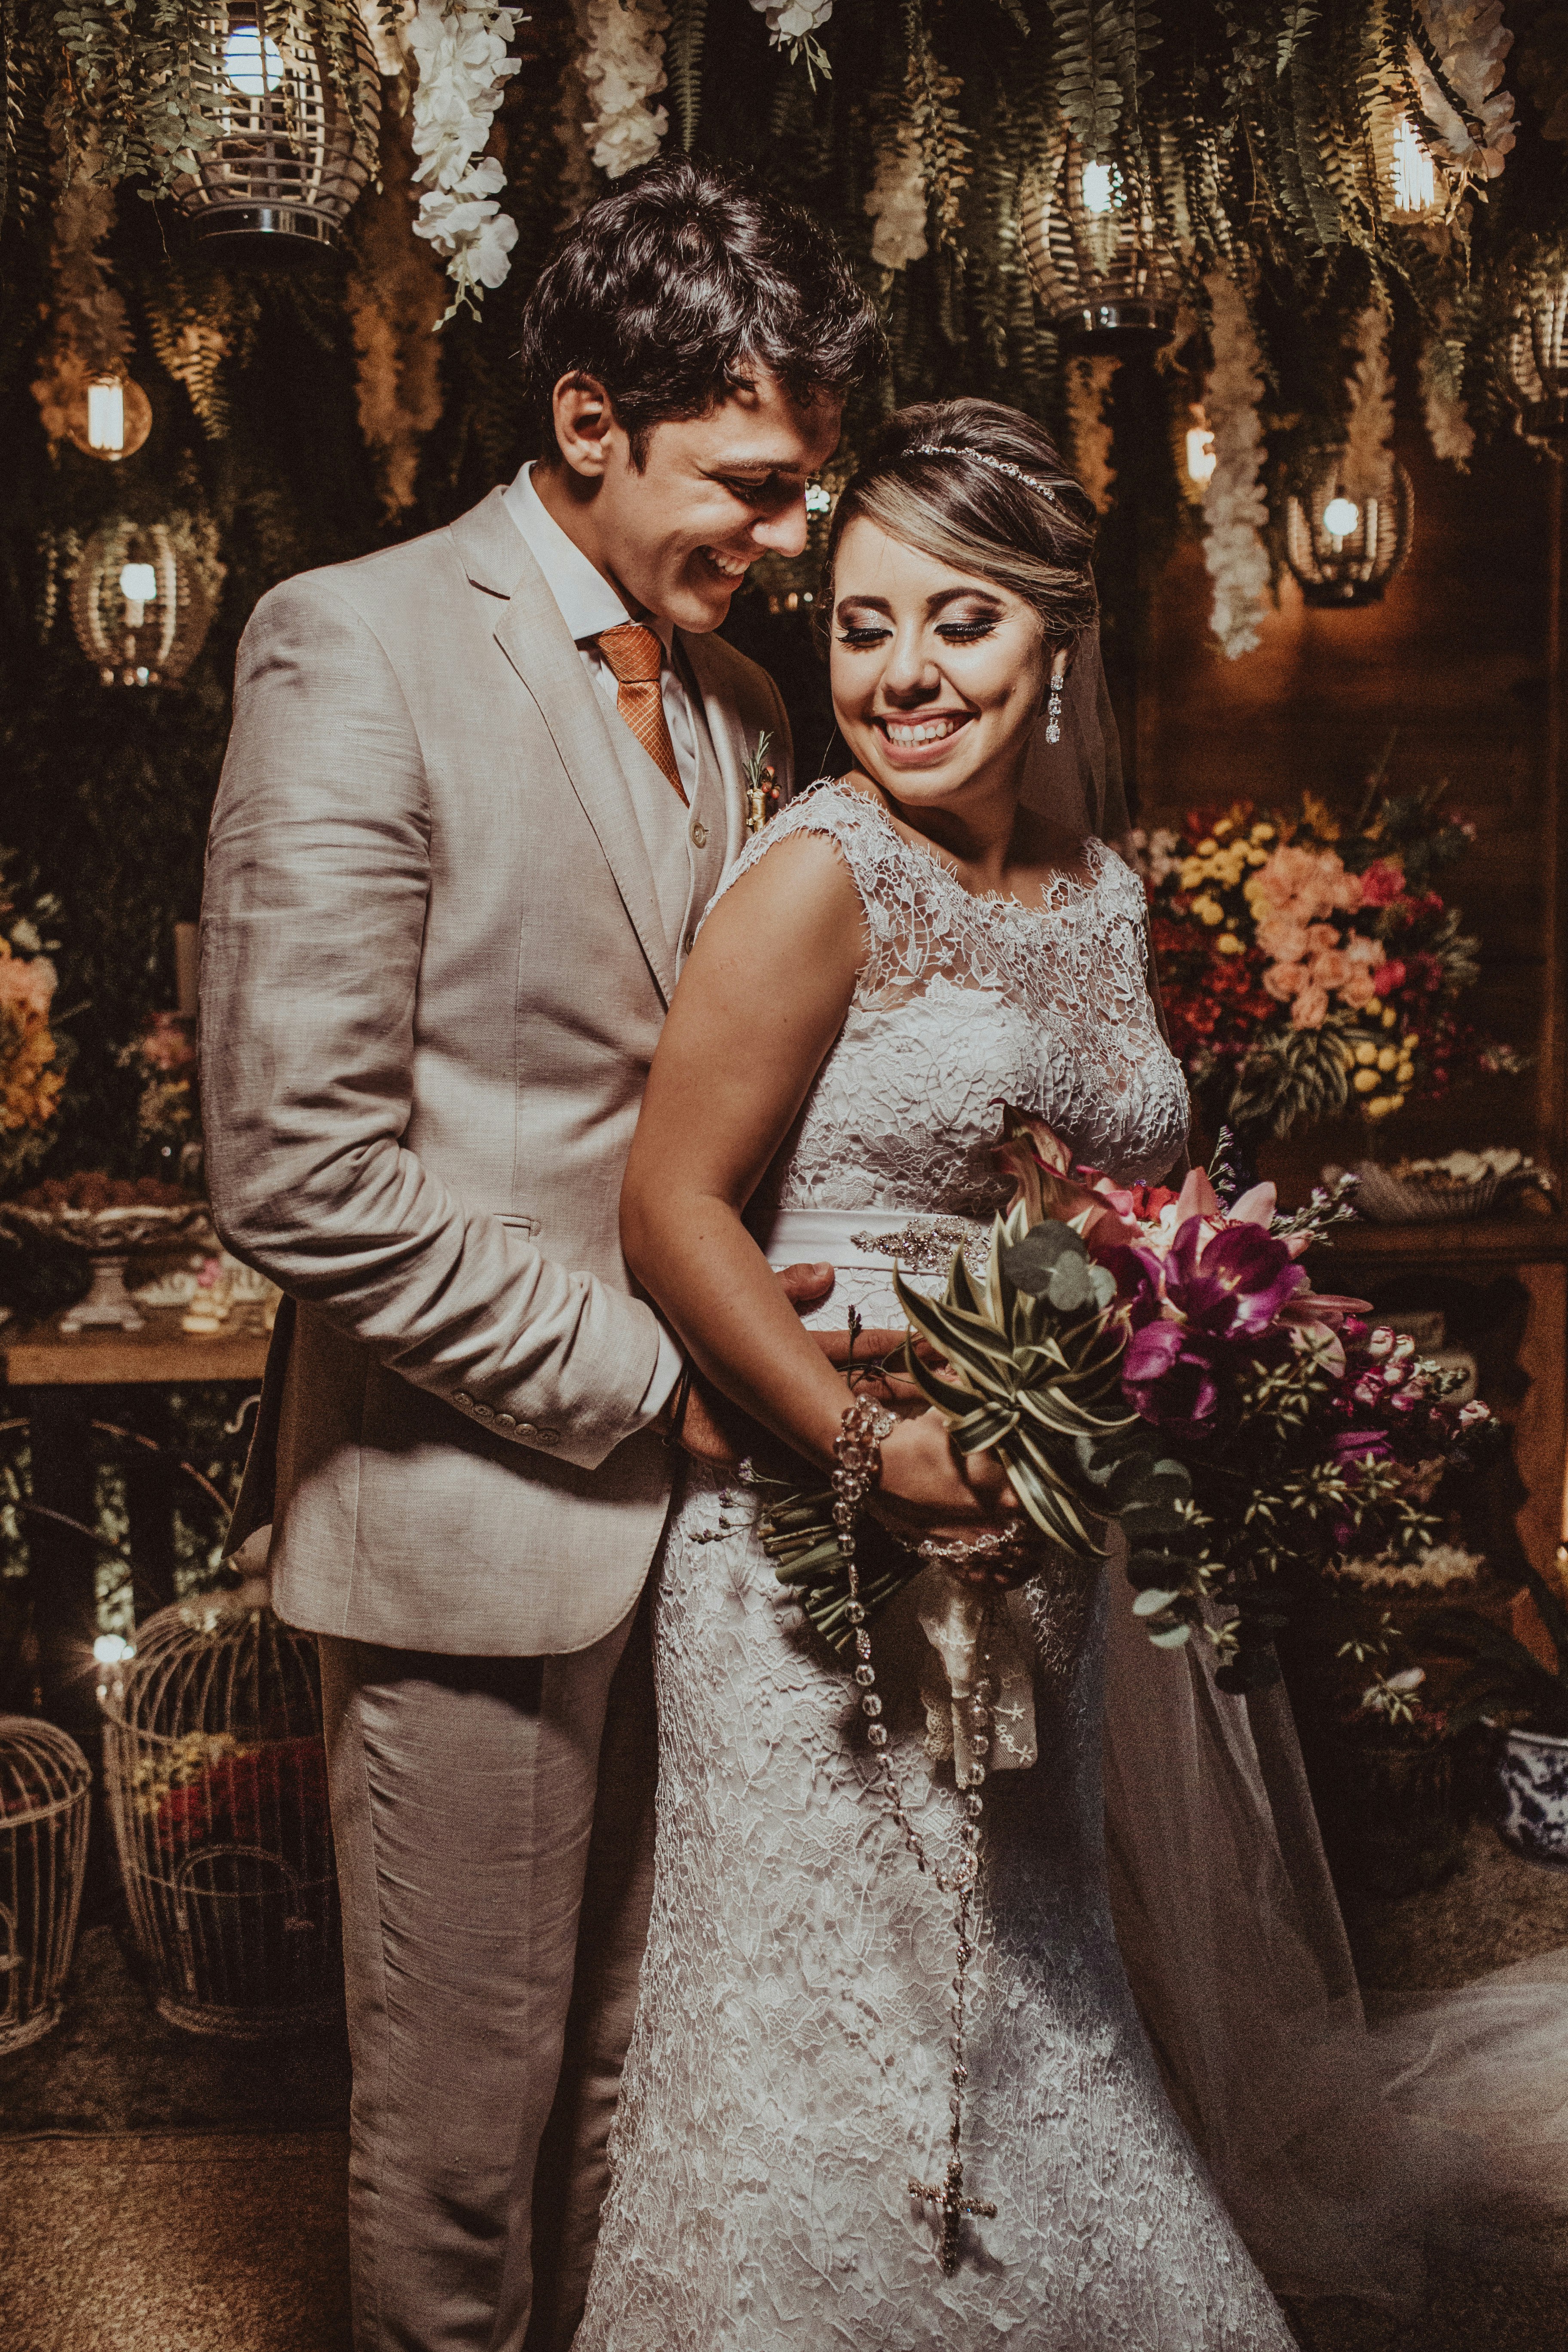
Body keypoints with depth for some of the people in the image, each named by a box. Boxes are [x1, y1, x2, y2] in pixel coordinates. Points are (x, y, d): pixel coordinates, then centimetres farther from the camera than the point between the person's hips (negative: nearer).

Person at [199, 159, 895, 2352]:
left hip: (692, 1497, 6)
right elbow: (301, 1173, -18)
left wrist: (771, 1320, -3)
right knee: (462, 2132, 10)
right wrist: (643, 1377, -13)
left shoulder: (734, 697, 12)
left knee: (628, 2090, 18)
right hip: (483, 1516, -6)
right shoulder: (358, 646, -11)